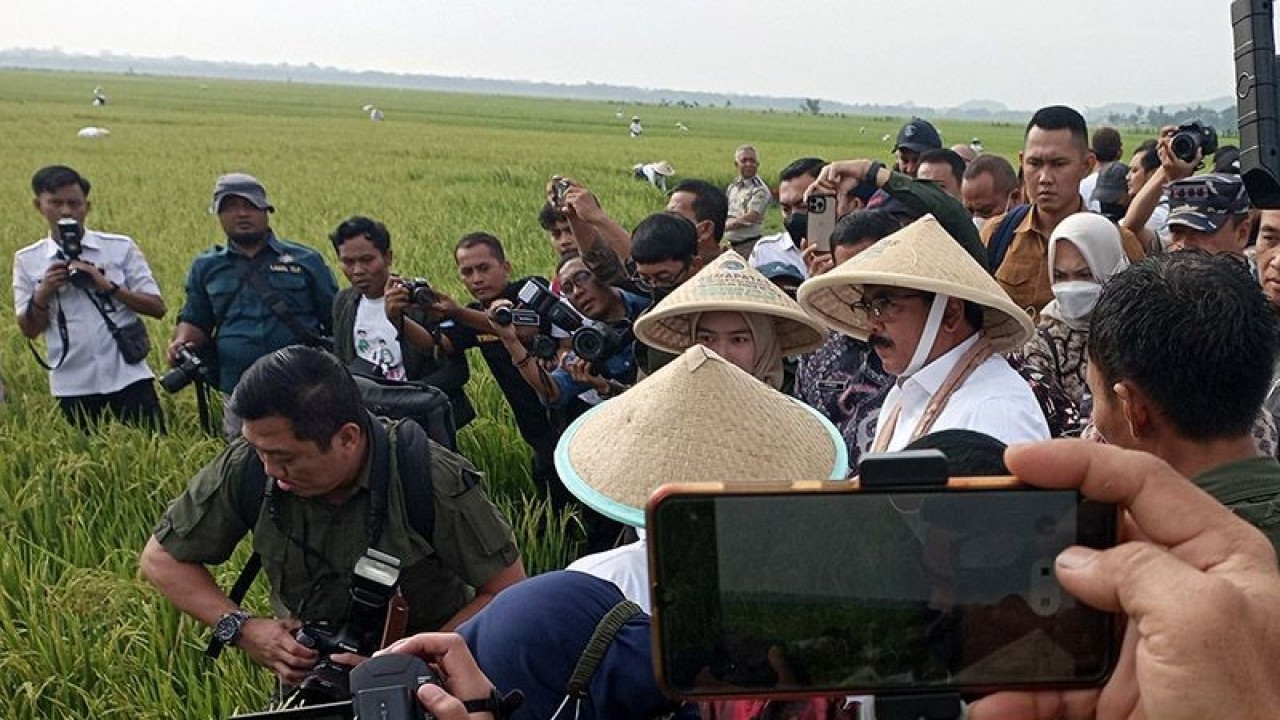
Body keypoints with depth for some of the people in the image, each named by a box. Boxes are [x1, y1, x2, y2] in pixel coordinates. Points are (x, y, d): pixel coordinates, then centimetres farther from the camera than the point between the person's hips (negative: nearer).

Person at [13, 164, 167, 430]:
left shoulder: (121, 248, 1)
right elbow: (29, 329, 6)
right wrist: (43, 293, -11)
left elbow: (157, 308, -2)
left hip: (128, 377, -1)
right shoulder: (27, 260, 5)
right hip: (73, 388, 1)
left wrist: (109, 286, -14)